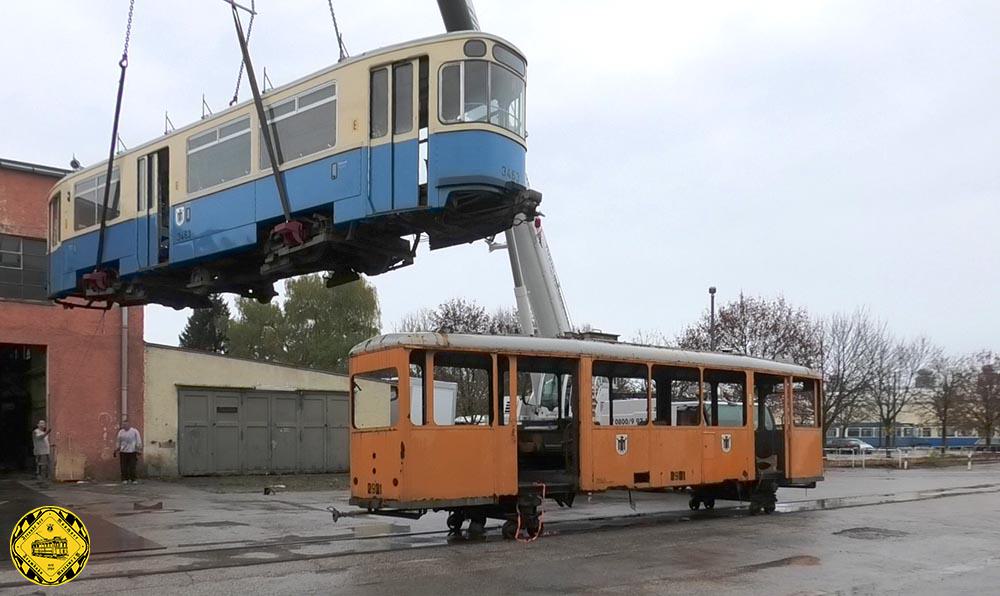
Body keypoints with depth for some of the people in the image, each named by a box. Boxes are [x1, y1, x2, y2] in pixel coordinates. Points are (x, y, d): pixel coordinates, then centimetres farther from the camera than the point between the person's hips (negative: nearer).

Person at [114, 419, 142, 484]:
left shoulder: (135, 431, 0)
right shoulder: (121, 432, 11)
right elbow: (118, 442, 19)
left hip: (132, 452, -3)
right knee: (124, 467, -1)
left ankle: (133, 479, 2)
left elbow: (139, 442, 0)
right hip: (123, 452, 3)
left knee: (132, 466, -4)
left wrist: (138, 451, -6)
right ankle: (125, 479, 5)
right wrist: (116, 450, 14)